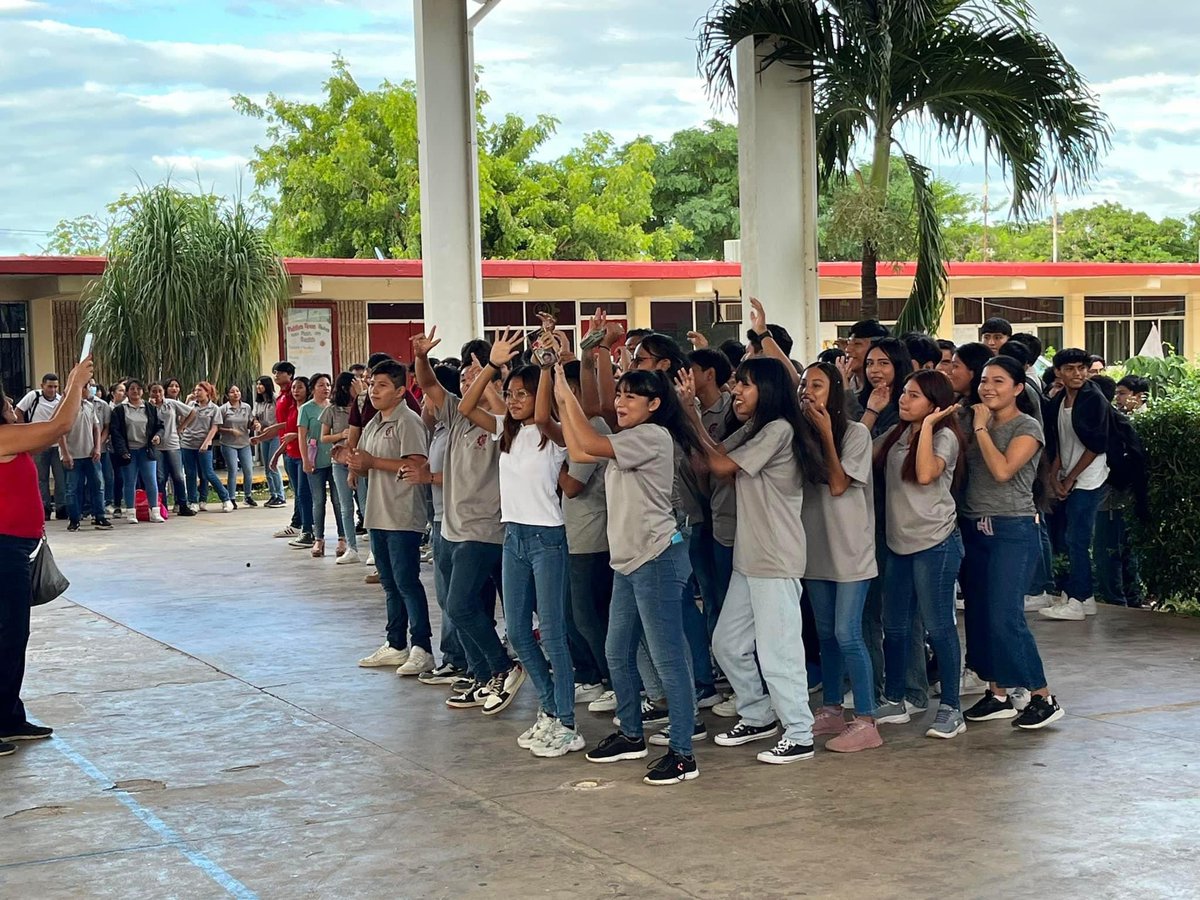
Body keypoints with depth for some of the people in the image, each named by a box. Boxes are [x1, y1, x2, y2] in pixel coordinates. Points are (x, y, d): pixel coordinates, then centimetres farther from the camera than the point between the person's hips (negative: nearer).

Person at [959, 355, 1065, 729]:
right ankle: (997, 695, 18)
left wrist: (981, 428, -13)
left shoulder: (1027, 428, -6)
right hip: (973, 528, 7)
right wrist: (976, 425, 1)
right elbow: (963, 471, 8)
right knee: (979, 615, 7)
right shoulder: (978, 423, 13)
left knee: (1005, 618, -11)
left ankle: (1044, 698, 0)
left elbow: (1002, 470, -20)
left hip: (1011, 530, -7)